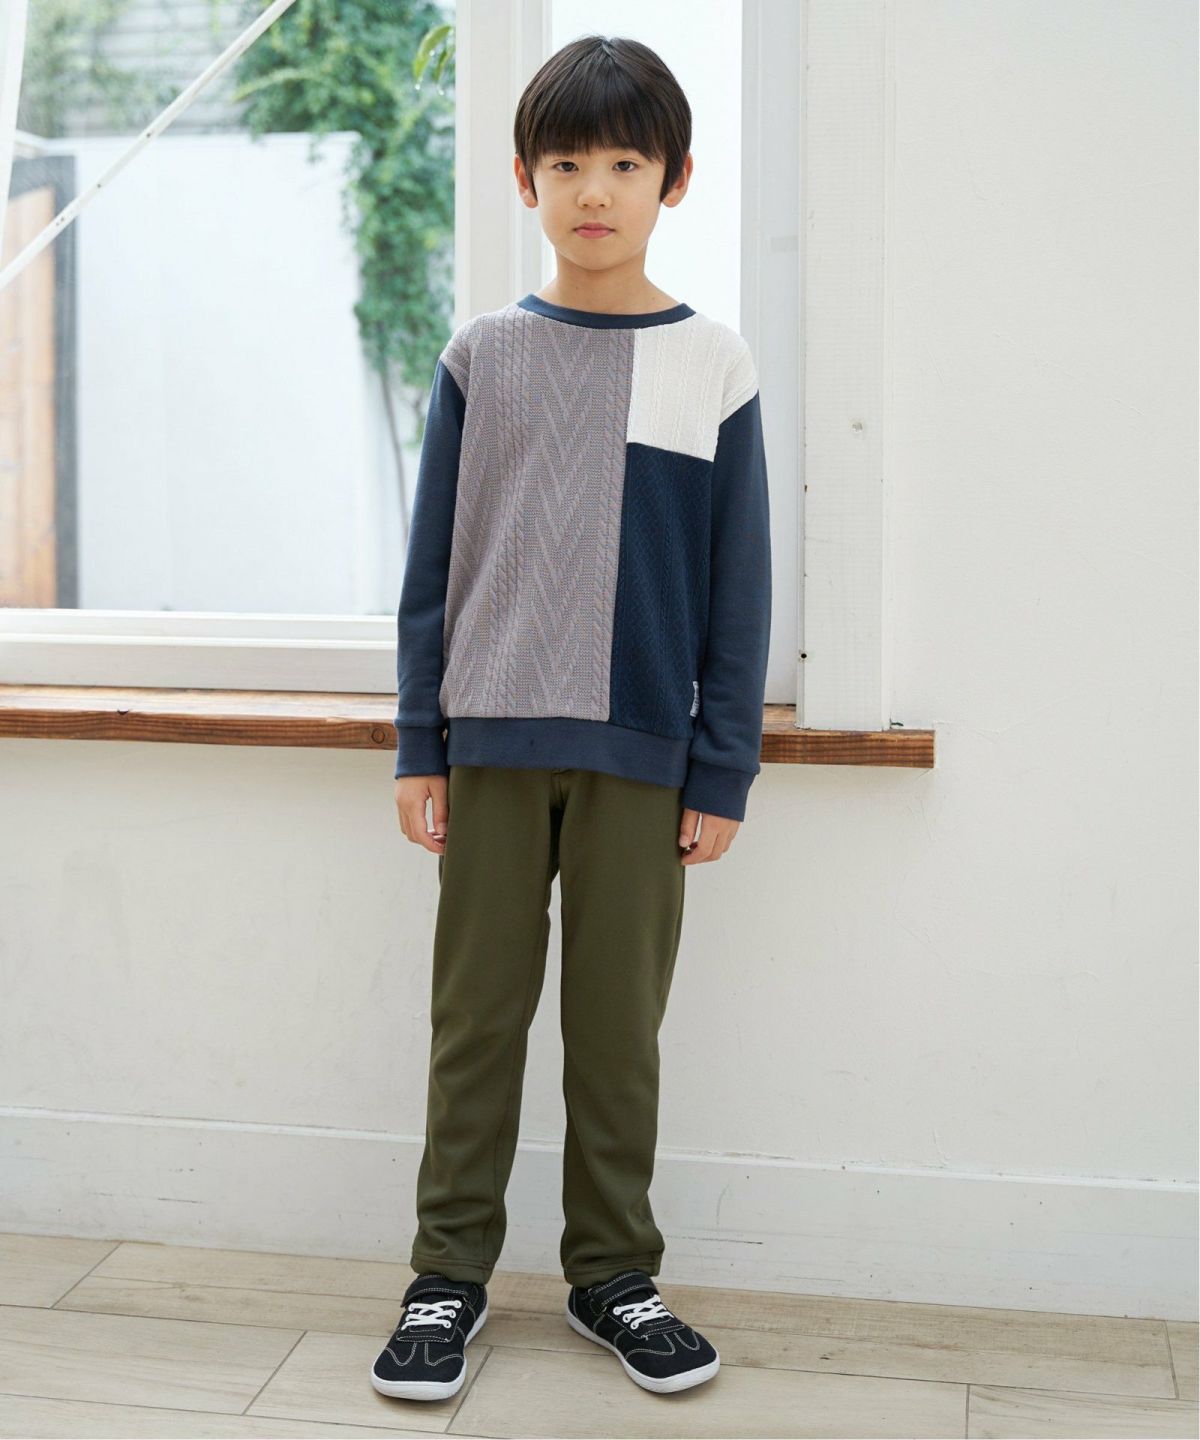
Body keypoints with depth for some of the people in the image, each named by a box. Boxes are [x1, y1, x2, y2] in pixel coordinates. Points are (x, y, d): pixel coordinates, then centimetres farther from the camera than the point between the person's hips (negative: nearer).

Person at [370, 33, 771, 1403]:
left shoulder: (714, 365, 2)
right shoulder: (482, 355, 4)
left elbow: (738, 587, 2)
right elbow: (432, 566, 5)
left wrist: (723, 769, -1)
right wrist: (419, 746, 1)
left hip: (640, 752, 0)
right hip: (491, 741, 1)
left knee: (618, 1021, 8)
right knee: (477, 1013, 8)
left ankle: (613, 1272, 24)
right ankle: (450, 1271, 21)